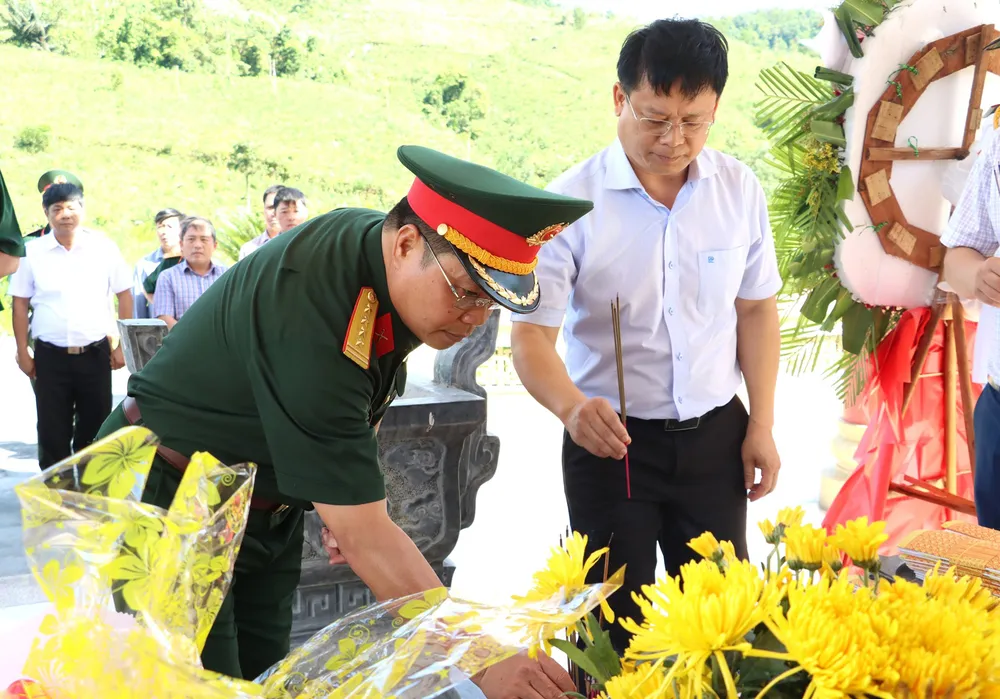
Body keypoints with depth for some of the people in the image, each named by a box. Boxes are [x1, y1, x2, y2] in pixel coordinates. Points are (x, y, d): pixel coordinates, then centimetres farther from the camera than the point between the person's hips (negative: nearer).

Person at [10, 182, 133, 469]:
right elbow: (20, 304, 5)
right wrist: (22, 353, 1)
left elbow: (124, 296, 4)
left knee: (95, 431, 7)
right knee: (52, 432, 6)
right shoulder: (32, 252, 0)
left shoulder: (104, 248, 0)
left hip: (95, 354, 0)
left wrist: (124, 346, 0)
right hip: (50, 356, 0)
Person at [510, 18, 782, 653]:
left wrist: (762, 423, 3)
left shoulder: (740, 190, -4)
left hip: (715, 434, 3)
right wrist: (571, 405, -36)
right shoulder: (572, 202, -15)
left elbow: (757, 308, 7)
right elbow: (532, 333, -16)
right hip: (610, 437, -3)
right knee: (615, 616, 11)